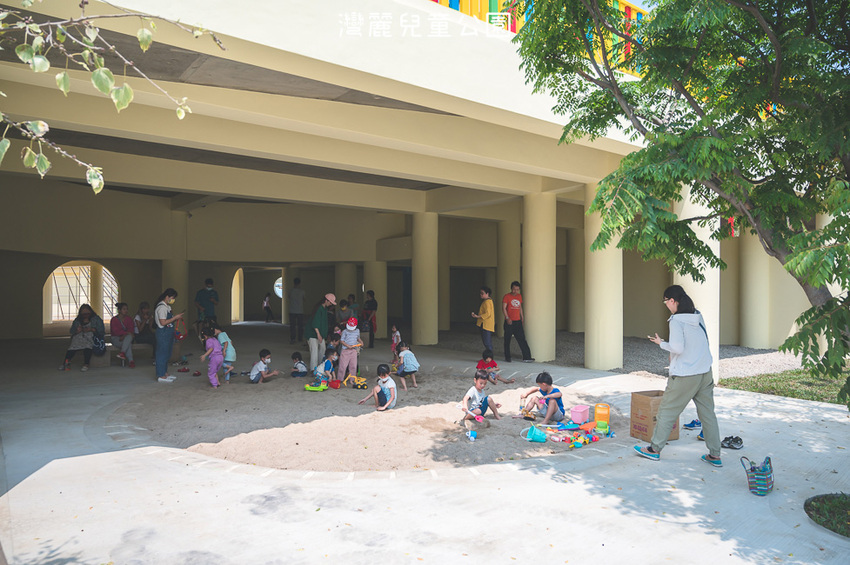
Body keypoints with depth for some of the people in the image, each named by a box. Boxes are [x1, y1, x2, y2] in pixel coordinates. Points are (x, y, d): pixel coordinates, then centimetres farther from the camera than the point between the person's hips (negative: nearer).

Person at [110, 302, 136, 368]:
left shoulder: (129, 319, 9)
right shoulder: (114, 319, -2)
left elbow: (131, 330, -3)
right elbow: (116, 331, -14)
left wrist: (124, 335, -22)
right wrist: (127, 333, -27)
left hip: (126, 336, 3)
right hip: (116, 338, -3)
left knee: (129, 337, -36)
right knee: (128, 343, -34)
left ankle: (122, 353, -47)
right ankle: (131, 361, -43)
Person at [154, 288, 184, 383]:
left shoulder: (167, 307, 14)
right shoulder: (162, 307, -17)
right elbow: (163, 322, -23)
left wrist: (176, 318, 5)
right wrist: (175, 317, -18)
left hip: (168, 333, 10)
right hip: (163, 333, -10)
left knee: (166, 354, 16)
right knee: (162, 353, -4)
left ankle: (165, 373, 25)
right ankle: (161, 376, 2)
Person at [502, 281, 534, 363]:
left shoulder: (519, 296, 12)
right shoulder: (507, 296, -6)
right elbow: (503, 308, -12)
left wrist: (522, 317, 17)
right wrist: (507, 318, -23)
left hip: (518, 321, 4)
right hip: (509, 322, -4)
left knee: (522, 339, -1)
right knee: (507, 340, 5)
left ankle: (526, 357, -2)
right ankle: (507, 357, 16)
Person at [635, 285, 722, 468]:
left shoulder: (676, 320, -16)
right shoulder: (698, 316, 7)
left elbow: (677, 348, -23)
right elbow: (703, 342, 15)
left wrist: (661, 343, -5)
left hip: (684, 376, -7)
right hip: (705, 373, 7)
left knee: (667, 411, 5)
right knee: (707, 413, 13)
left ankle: (654, 449, 15)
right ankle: (715, 455, 17)